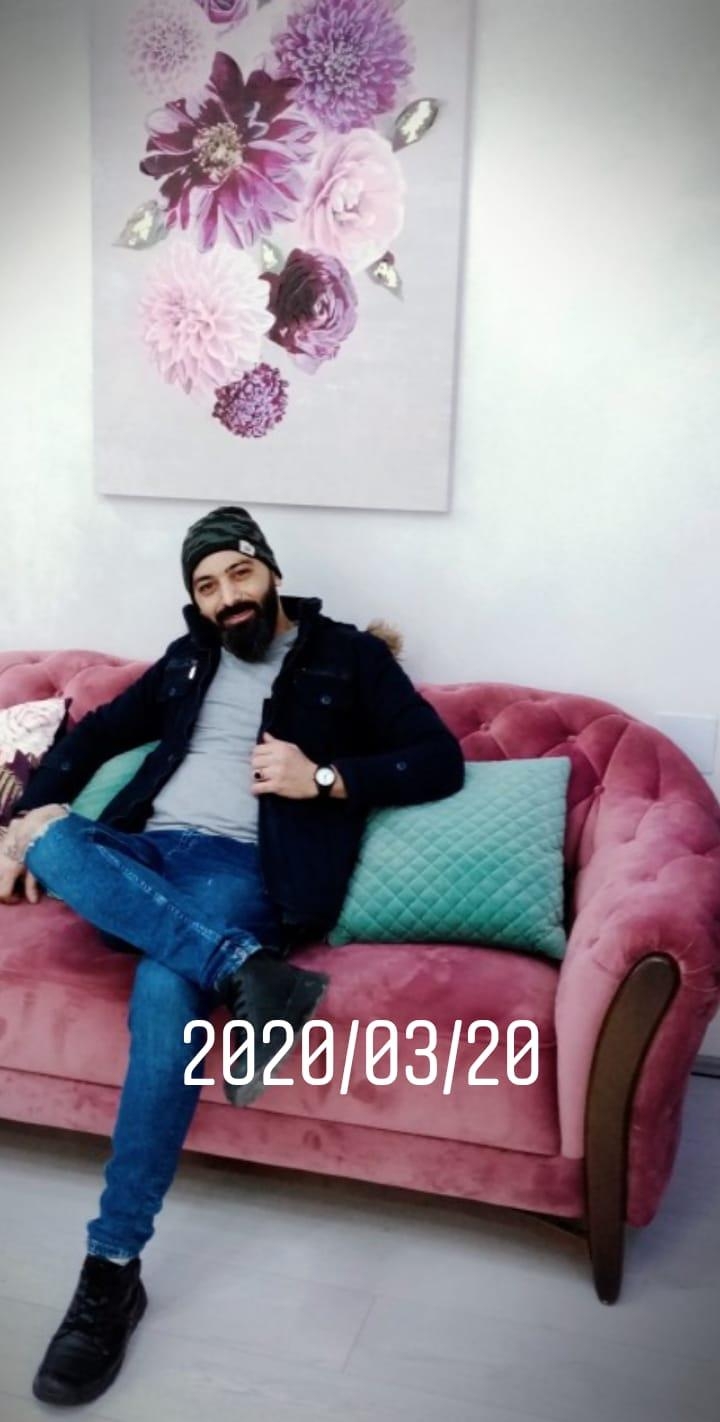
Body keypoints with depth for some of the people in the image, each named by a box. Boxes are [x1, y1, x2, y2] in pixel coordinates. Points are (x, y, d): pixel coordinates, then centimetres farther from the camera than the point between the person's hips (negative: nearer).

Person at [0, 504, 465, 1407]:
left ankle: (111, 1270, -24)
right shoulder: (189, 659, 25)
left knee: (163, 996, -34)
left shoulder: (347, 655, 11)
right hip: (143, 850, 5)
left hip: (241, 866, -5)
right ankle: (248, 971, -39)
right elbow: (97, 732, 26)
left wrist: (325, 778, -10)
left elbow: (440, 761, 3)